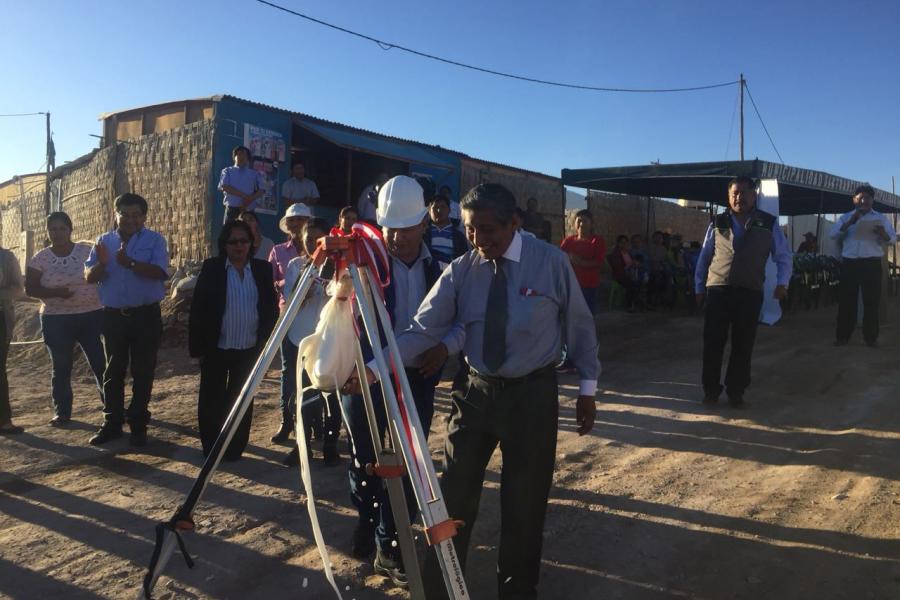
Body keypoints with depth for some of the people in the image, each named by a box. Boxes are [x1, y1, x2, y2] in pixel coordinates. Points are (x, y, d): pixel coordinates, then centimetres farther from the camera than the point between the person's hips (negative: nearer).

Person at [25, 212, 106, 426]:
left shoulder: (88, 251, 0)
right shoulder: (40, 259, 2)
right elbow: (30, 289, 0)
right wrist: (55, 292, -17)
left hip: (92, 316, -1)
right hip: (56, 320, 1)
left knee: (101, 363, 1)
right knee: (61, 368, 7)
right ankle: (62, 412, 18)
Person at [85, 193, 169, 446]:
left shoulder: (155, 240, -2)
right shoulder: (104, 241, 8)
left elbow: (161, 272, -16)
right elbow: (89, 277, 2)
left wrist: (130, 263, -27)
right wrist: (101, 264, -19)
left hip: (146, 315, -3)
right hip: (113, 316, 3)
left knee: (143, 372, 4)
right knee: (113, 371, 10)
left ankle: (138, 425, 14)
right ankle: (112, 423, 21)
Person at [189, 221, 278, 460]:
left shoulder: (262, 269, 2)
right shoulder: (212, 268, -3)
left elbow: (271, 308, 5)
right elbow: (198, 308, -5)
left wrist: (266, 341, 0)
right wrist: (198, 346, -8)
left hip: (249, 349, 2)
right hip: (216, 348, -1)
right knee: (212, 400, 10)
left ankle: (235, 448, 23)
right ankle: (212, 448, 25)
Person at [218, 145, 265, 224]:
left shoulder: (255, 173, 15)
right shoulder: (227, 171, 13)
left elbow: (261, 190, 3)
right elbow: (224, 187, -3)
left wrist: (250, 199, -15)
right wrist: (244, 196, -12)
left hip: (248, 211, 1)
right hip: (232, 209, 0)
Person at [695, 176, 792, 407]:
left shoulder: (769, 224, 6)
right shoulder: (718, 223, 7)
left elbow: (784, 256, 10)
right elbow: (704, 257, 11)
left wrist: (782, 283, -4)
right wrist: (699, 287, 9)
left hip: (750, 292, 0)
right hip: (718, 290, 0)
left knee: (743, 345, 5)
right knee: (713, 343, 0)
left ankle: (736, 392, 18)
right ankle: (711, 390, 12)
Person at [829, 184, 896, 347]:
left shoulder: (881, 218, 10)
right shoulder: (846, 217, 11)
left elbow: (893, 238, 3)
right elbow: (832, 235, -3)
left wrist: (883, 234, -21)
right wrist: (850, 223, -16)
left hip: (872, 264, 0)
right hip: (849, 263, 0)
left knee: (871, 301, 1)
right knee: (847, 300, 2)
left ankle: (871, 337, 9)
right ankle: (842, 336, 8)